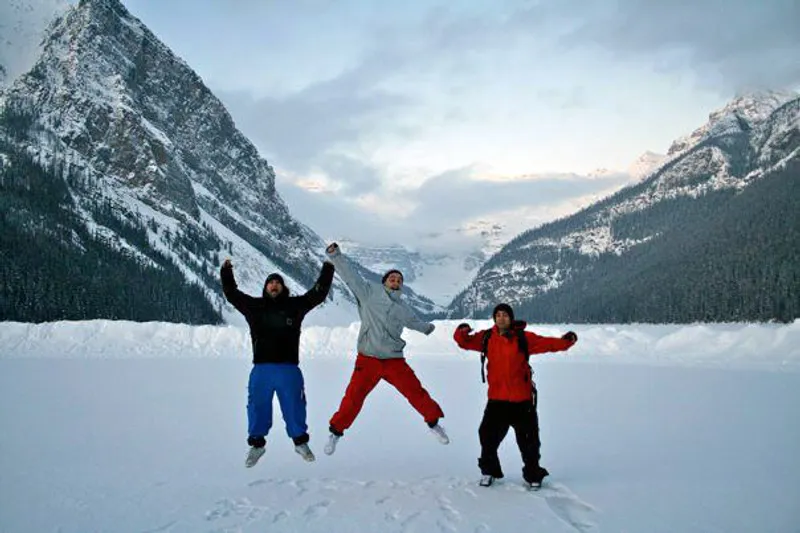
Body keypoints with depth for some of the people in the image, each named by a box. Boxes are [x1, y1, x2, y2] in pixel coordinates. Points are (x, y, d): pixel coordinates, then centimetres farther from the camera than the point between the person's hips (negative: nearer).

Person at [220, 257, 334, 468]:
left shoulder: (295, 305, 7)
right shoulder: (254, 306, 9)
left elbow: (318, 293, 8)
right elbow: (232, 294, 12)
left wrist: (327, 269, 4)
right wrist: (226, 273, 3)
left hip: (289, 368, 0)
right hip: (261, 369, 0)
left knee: (294, 406, 7)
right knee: (257, 406, 5)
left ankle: (300, 441, 24)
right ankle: (256, 444, 21)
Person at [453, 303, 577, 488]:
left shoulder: (523, 338, -7)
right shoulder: (487, 338, 1)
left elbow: (546, 343, -13)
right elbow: (465, 342, 5)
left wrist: (565, 341, -30)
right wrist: (461, 332, -18)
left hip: (522, 399, -2)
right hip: (496, 398, 2)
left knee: (528, 440, 8)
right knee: (488, 435, 8)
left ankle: (533, 475, 27)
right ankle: (488, 471, 30)